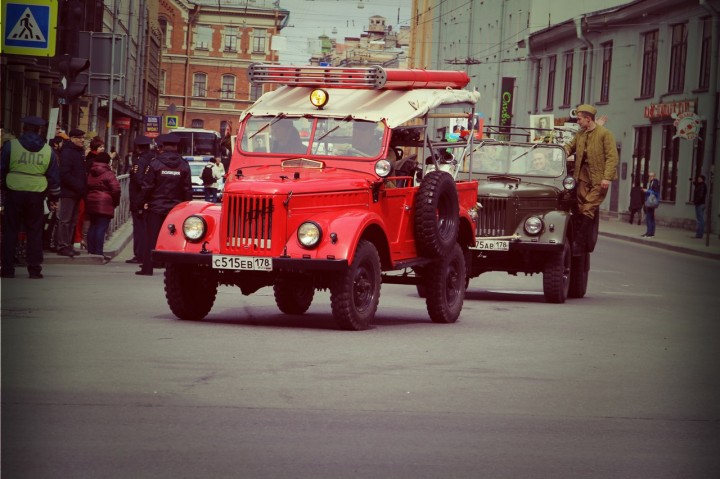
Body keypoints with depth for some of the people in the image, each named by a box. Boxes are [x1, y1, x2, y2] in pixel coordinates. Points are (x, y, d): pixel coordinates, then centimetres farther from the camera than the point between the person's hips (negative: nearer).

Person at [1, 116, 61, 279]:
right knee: (34, 232, 7)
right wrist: (54, 198, 15)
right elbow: (54, 177, 7)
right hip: (36, 196, 1)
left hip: (13, 193, -1)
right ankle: (34, 269, 5)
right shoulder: (48, 150, 5)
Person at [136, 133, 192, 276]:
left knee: (151, 238, 2)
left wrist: (144, 201, 6)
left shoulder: (155, 164, -8)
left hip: (156, 207, -2)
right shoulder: (184, 165, -1)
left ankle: (147, 268, 1)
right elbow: (187, 189, 0)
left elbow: (147, 186, -6)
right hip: (176, 208, 2)